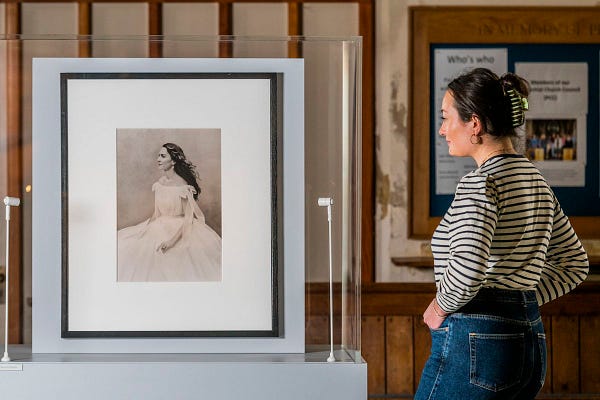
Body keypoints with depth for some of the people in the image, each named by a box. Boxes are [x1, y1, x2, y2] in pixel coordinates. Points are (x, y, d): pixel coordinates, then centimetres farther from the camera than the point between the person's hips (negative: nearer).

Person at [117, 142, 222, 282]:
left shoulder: (182, 186, -15)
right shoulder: (158, 184, 5)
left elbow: (188, 219, -15)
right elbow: (157, 213, 14)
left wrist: (173, 240, -24)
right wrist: (145, 229, -1)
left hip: (181, 230, -7)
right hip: (160, 228, 7)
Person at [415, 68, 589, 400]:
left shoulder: (480, 183, -13)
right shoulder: (536, 181, 14)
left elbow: (466, 272, -27)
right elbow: (575, 264, 22)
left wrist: (440, 306, -9)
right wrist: (525, 299, 15)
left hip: (474, 341, -9)